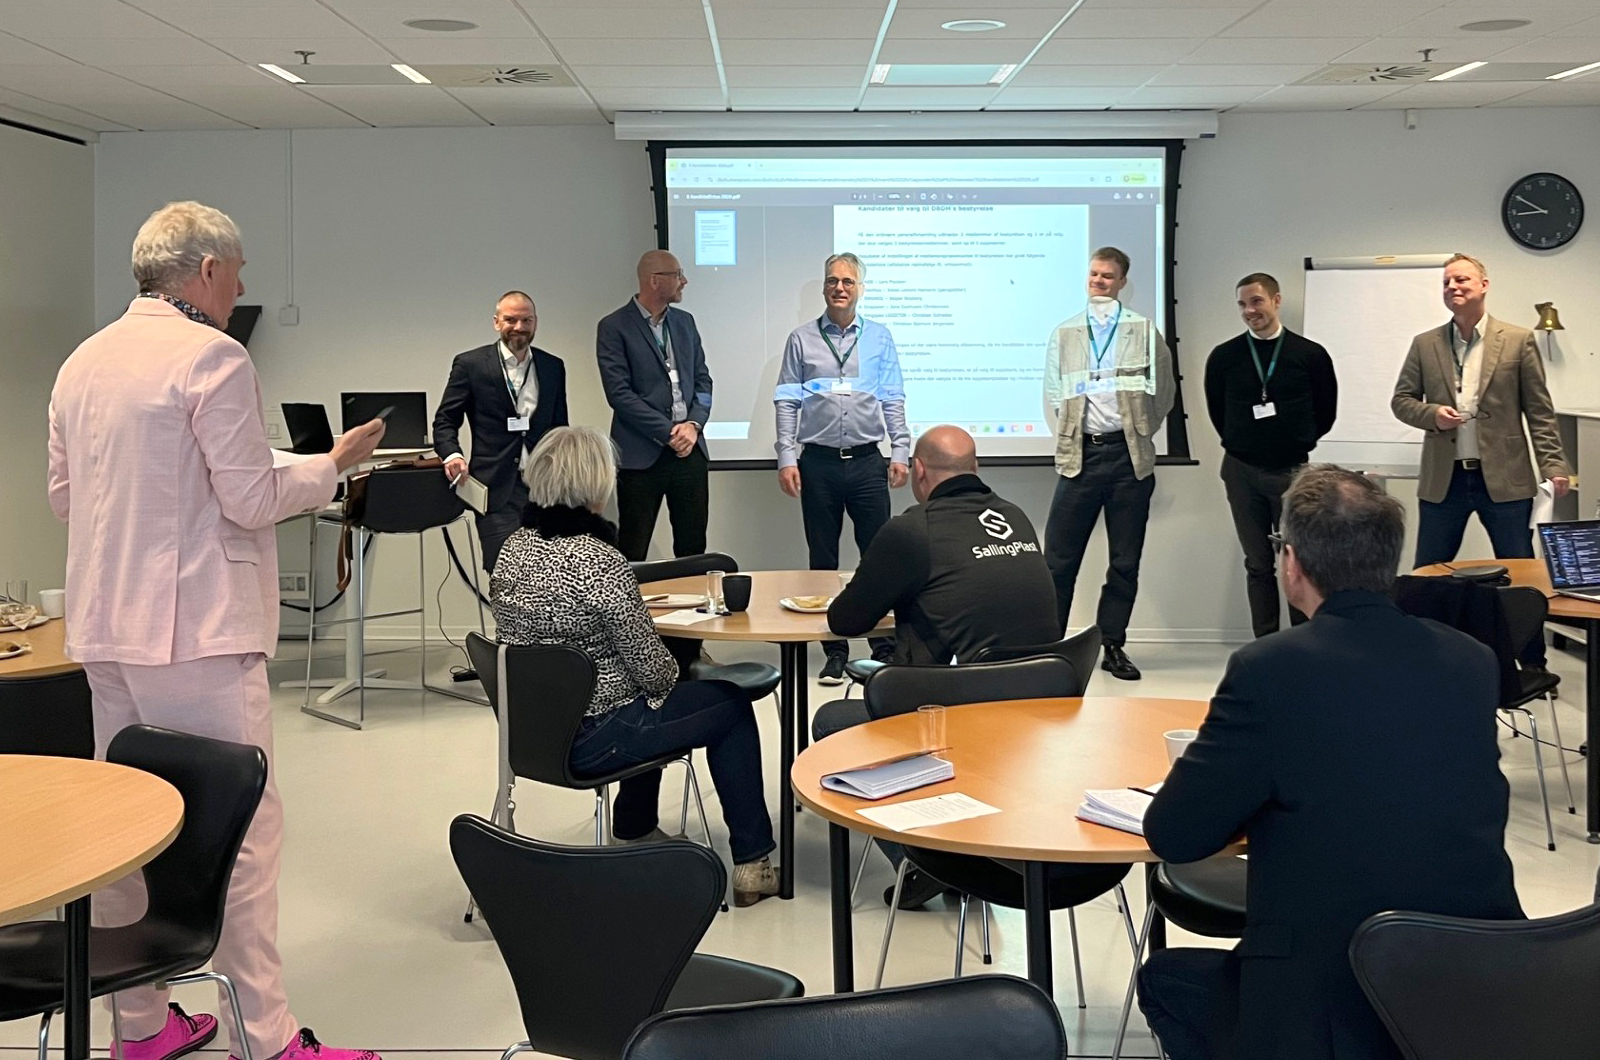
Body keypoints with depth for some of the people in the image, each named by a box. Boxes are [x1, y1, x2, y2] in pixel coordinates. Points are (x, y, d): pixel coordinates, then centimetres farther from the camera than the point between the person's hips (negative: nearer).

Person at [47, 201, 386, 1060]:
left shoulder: (82, 362, 11)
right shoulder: (213, 358, -12)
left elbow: (63, 498, 17)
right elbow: (252, 499, -13)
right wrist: (333, 464, 2)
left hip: (104, 628, 8)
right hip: (195, 630, -8)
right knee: (239, 825, -3)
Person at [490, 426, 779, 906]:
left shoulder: (514, 548, -1)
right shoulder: (600, 562, -25)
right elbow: (653, 671, -18)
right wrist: (675, 671, 6)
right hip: (591, 739, -8)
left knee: (650, 706, 34)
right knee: (731, 706, 12)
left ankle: (635, 830, 44)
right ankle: (752, 861, 17)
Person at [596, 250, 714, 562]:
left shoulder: (684, 322, 13)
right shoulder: (614, 327, -5)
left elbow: (702, 380, 13)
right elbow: (619, 393, -12)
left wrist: (693, 424, -5)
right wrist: (668, 432, -15)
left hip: (690, 450, 6)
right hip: (642, 454, -5)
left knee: (693, 548, 10)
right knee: (632, 555, 1)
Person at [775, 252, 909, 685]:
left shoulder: (879, 337, 7)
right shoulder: (801, 339, 5)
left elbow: (893, 401, 7)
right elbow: (787, 402, 3)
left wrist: (900, 452, -1)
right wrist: (786, 458, -4)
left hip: (867, 460, 0)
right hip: (818, 463, 0)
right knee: (823, 559, 6)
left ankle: (885, 647, 9)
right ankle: (834, 652, 15)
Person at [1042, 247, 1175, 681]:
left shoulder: (1144, 331, 6)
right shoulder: (1064, 333, 10)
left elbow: (1164, 391, 10)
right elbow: (1053, 395, 14)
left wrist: (1140, 434, 7)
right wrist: (1069, 437, 6)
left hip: (1128, 455, 0)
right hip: (1080, 454, 1)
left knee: (1125, 560, 5)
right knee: (1058, 558, -2)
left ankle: (1113, 647, 14)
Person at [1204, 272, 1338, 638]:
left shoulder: (1310, 355, -3)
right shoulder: (1224, 357, 0)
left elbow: (1325, 412, 8)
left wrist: (1296, 443, 10)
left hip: (1292, 471, -1)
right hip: (1242, 471, 1)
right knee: (1258, 564, 7)